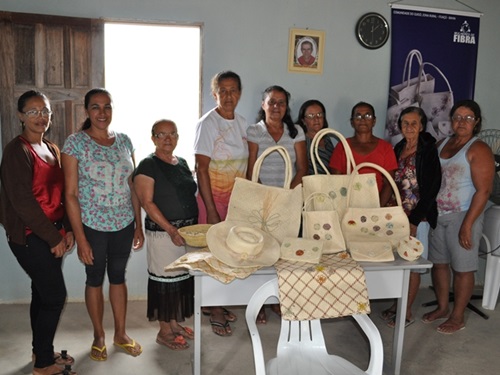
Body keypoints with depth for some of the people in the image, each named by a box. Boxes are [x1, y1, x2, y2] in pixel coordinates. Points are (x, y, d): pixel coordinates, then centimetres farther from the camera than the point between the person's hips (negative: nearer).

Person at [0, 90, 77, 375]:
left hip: (52, 233, 7)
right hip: (29, 236, -7)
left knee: (43, 293, 16)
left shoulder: (53, 150, 12)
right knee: (56, 295, -3)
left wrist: (68, 230, 3)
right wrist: (53, 237, -15)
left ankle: (42, 351, 31)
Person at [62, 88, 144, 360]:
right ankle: (99, 335, 34)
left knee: (118, 276, 16)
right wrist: (80, 238, -14)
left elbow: (133, 186, 6)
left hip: (124, 224, 3)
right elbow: (71, 194, -11)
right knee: (95, 279, 13)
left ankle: (121, 334, 34)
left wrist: (138, 224, 6)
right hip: (92, 225, -3)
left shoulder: (124, 141, 2)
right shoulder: (75, 143, -10)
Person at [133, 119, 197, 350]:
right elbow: (147, 202, -15)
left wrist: (195, 226, 10)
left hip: (188, 230, 7)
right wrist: (170, 229, -22)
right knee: (165, 279, 1)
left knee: (183, 277, 14)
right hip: (163, 233, -7)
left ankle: (175, 323, 30)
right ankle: (164, 331, 17)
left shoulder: (182, 163, 13)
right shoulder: (148, 166, -8)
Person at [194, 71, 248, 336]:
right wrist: (211, 210, -18)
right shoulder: (207, 124, -12)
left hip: (236, 200, 6)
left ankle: (214, 304, 30)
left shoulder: (242, 123, 8)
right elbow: (201, 170, -16)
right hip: (212, 199, -6)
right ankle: (215, 312, 19)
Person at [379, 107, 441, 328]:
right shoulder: (398, 149, 8)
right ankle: (398, 304, 28)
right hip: (398, 214, 5)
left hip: (418, 216, -5)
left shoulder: (428, 151, -10)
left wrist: (414, 220, -16)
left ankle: (407, 312, 17)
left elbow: (431, 188, -13)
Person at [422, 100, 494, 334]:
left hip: (462, 216, -6)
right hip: (437, 215, 6)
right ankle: (442, 308, 30)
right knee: (438, 262, 13)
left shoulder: (478, 150, -10)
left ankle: (457, 317, 19)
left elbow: (483, 190, -15)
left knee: (462, 268, 5)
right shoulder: (442, 144, 10)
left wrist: (467, 224, -19)